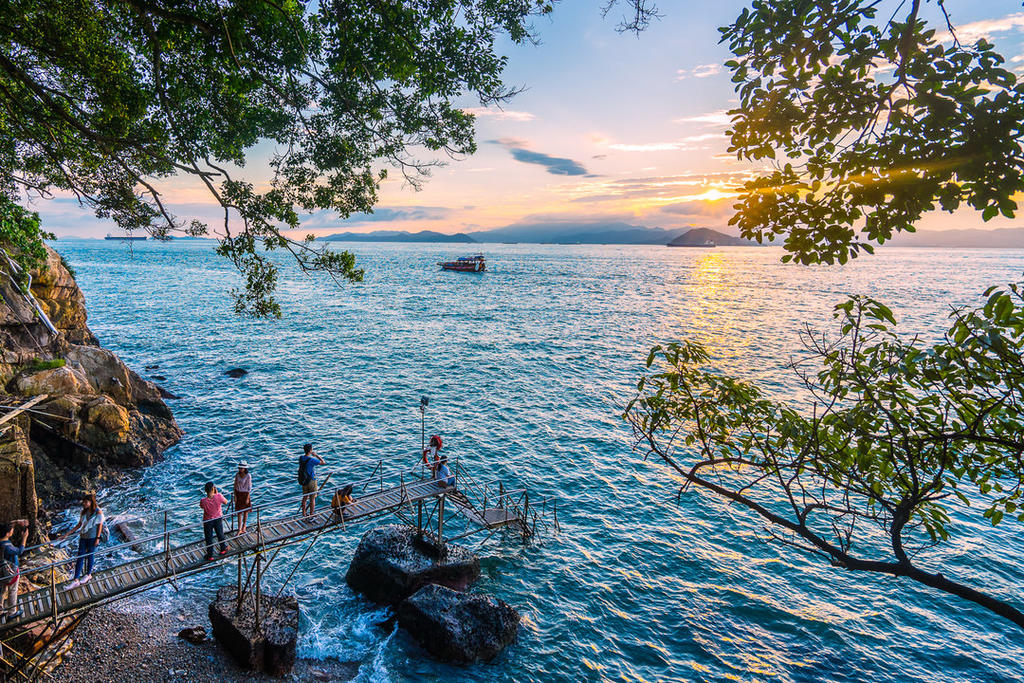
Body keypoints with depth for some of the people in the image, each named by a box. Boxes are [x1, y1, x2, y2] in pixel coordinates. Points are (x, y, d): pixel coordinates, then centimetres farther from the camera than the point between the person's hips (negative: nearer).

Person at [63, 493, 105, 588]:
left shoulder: (98, 512, -13)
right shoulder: (83, 512, 4)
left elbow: (100, 525, -9)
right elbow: (79, 525, 11)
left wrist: (98, 538, -11)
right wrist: (68, 534, 9)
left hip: (92, 537, -5)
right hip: (83, 537, 5)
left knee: (90, 555, 8)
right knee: (80, 556, 4)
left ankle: (88, 574, 27)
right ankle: (76, 580, 7)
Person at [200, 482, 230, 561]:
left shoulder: (203, 501, -29)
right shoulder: (218, 496, -28)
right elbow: (225, 502, -7)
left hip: (208, 521, -1)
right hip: (218, 519, 2)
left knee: (209, 538, 17)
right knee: (220, 534, 25)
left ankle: (210, 556, 31)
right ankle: (223, 549, 45)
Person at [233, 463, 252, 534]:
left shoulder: (248, 476, -16)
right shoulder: (237, 475, -4)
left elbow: (249, 487, -13)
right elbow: (235, 486, 3)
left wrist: (247, 498, -12)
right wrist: (235, 496, -1)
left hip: (245, 494, -3)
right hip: (238, 494, 3)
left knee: (245, 511, 12)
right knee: (239, 512, 4)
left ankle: (244, 526, 33)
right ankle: (240, 529, 7)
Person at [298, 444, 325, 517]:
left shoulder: (301, 458, -4)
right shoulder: (311, 460, -25)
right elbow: (323, 462, -14)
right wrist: (316, 455, -8)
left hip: (303, 481, 7)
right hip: (311, 481, -7)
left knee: (305, 497, 20)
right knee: (312, 499, 6)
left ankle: (303, 514, 30)